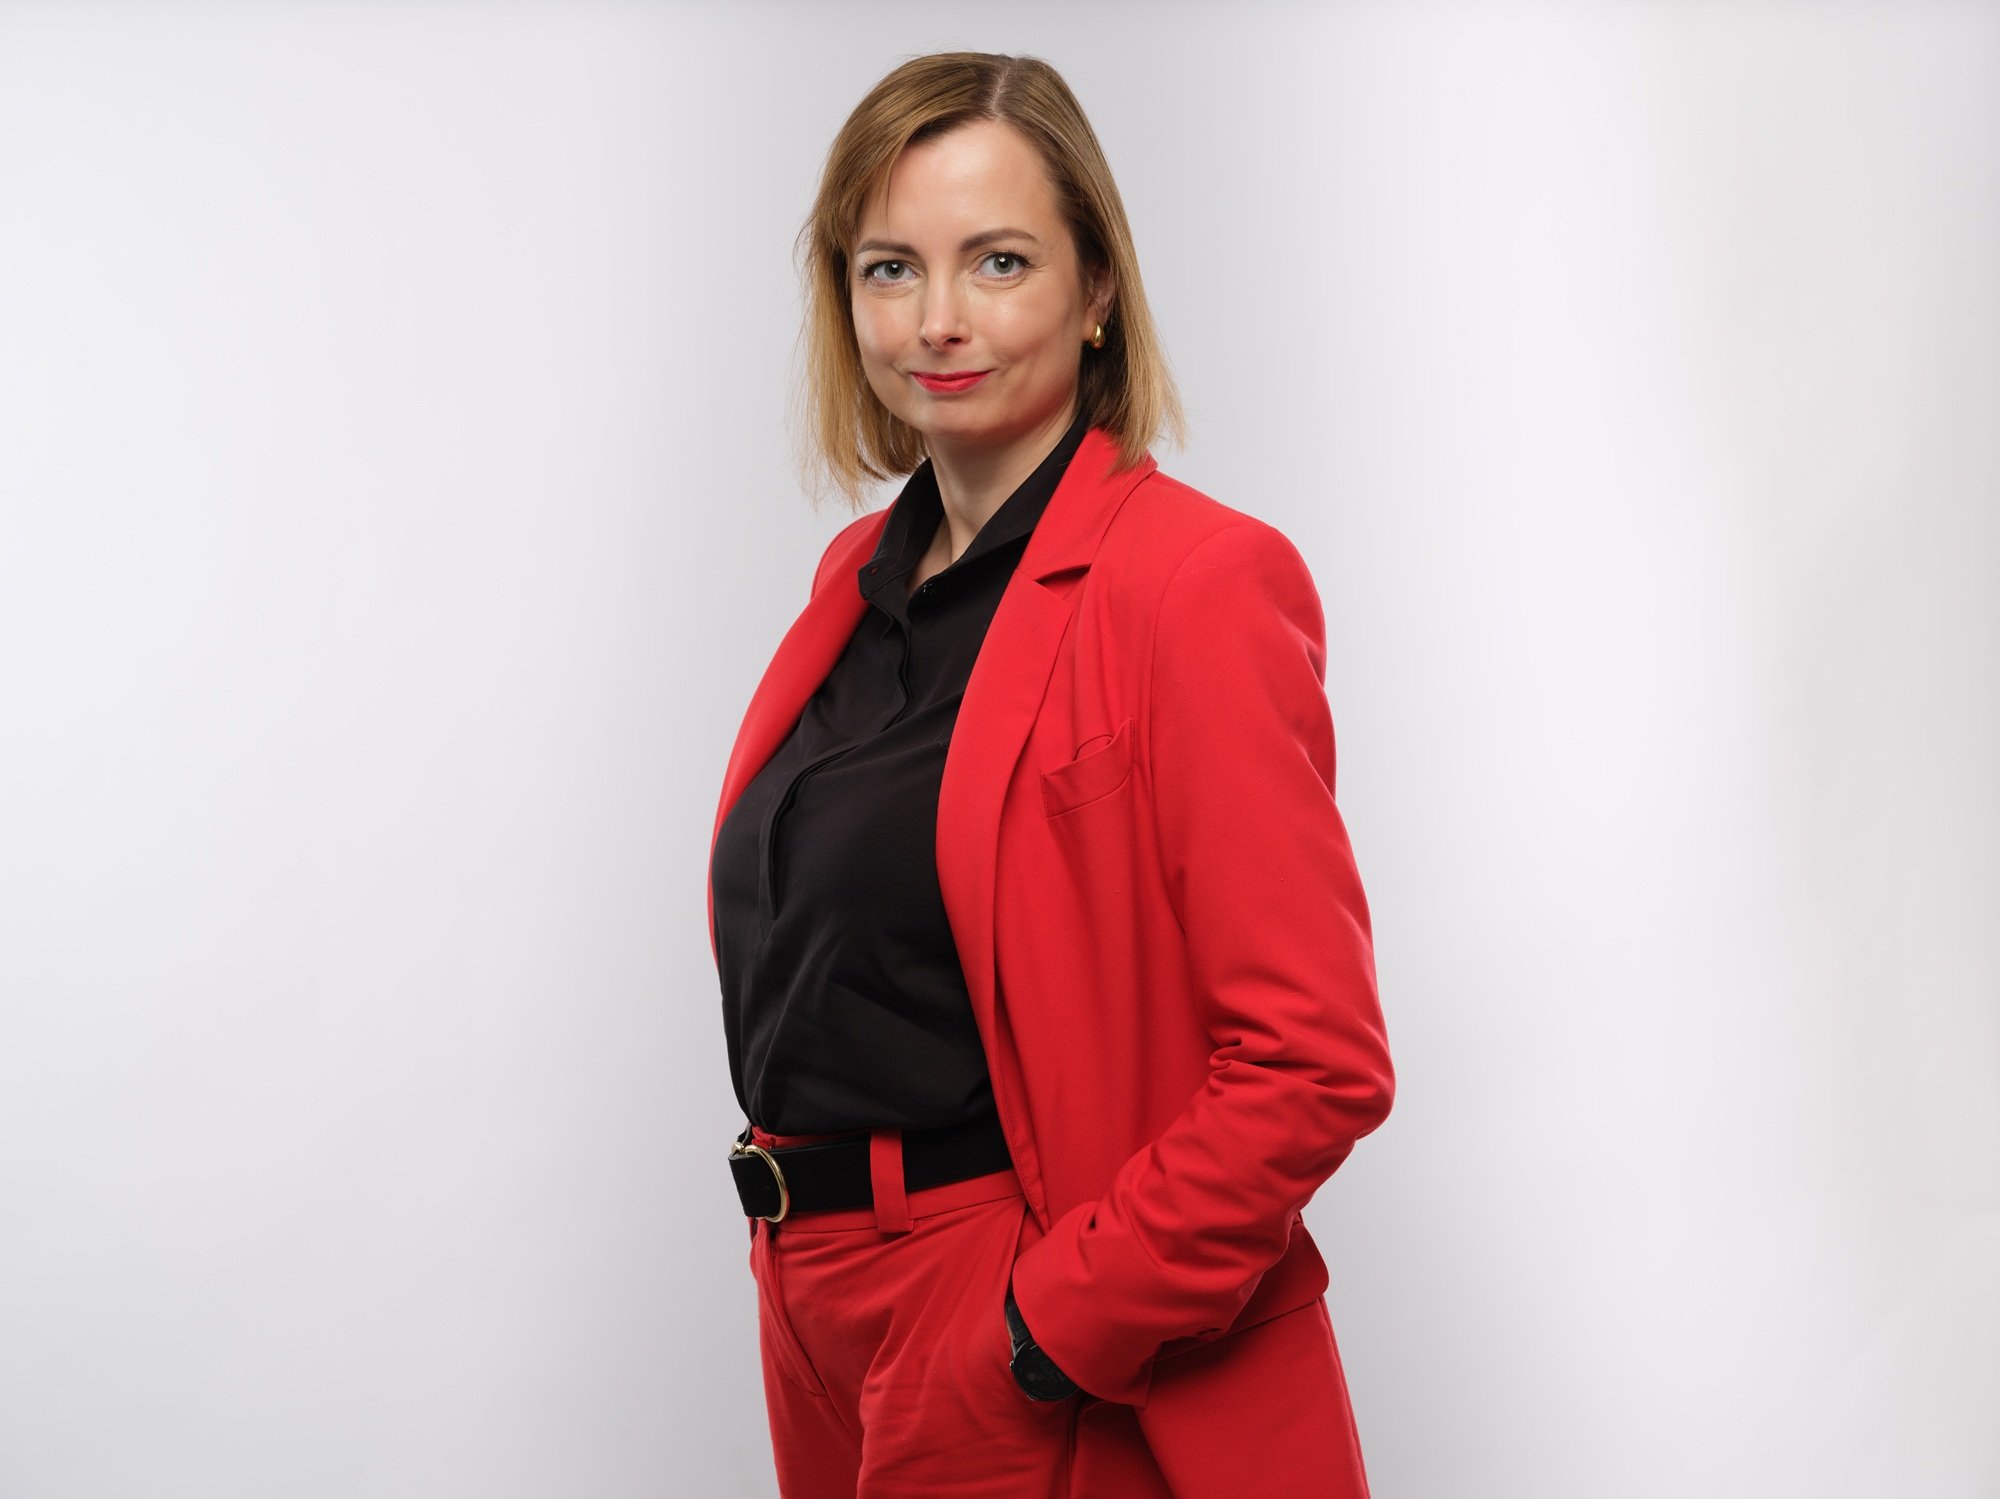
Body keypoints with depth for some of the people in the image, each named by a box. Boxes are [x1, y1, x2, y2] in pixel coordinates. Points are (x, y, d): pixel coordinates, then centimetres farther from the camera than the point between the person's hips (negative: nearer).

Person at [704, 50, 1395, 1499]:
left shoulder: (1194, 582, -15)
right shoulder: (865, 577, 9)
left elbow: (1315, 1060, -19)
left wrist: (1059, 1326, -18)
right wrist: (807, 1268, 8)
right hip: (830, 1318, 7)